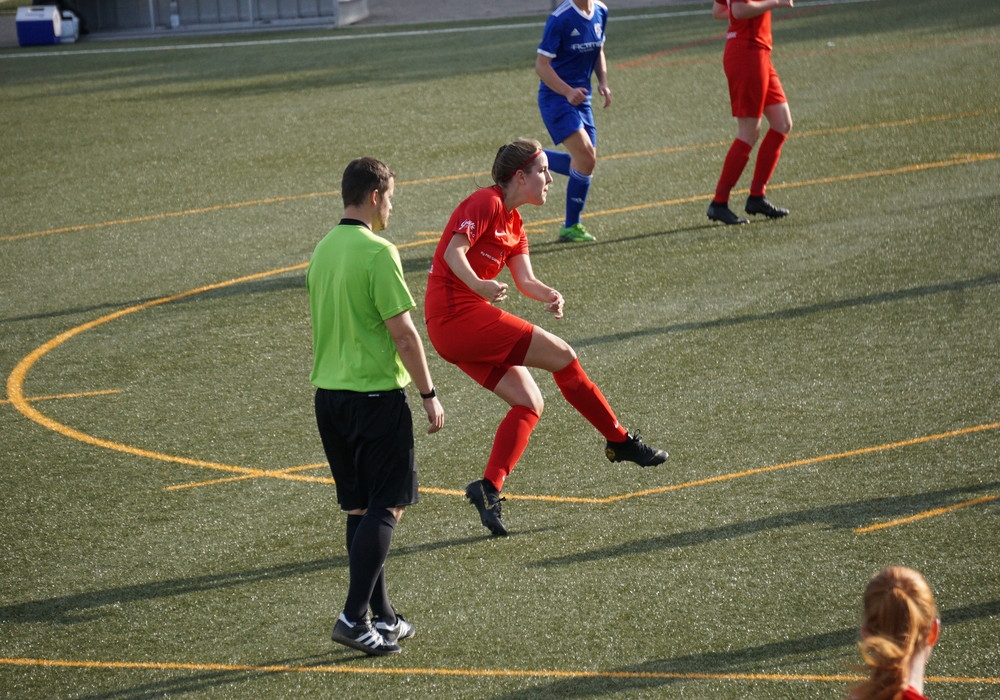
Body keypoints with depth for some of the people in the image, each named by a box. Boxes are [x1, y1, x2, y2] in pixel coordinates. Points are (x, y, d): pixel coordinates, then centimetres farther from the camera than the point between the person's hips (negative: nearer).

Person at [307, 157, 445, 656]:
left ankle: (382, 617, 18)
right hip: (375, 395, -8)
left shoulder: (323, 249, 10)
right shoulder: (377, 252, -15)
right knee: (386, 507, -3)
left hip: (328, 395, 8)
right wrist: (429, 395, -8)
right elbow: (403, 333, -15)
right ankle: (354, 616, -10)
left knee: (359, 509, 12)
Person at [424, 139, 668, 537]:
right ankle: (620, 441, 3)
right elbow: (454, 252, -23)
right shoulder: (486, 203, -10)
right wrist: (479, 285, -40)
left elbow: (525, 279, 7)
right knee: (562, 356, -8)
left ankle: (488, 488, -3)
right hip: (458, 315, -10)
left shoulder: (513, 222, 19)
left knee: (529, 404, 5)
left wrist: (548, 295, -14)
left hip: (452, 329, 10)